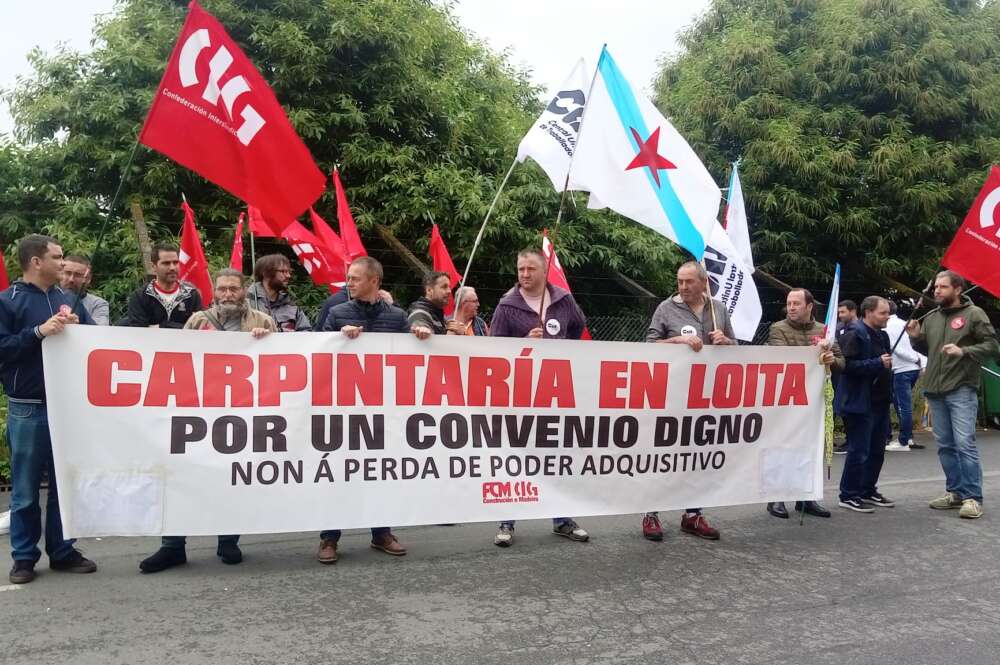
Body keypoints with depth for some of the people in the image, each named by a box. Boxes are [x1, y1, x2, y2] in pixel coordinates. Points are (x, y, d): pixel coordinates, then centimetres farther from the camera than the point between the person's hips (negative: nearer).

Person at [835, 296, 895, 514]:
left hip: (880, 402, 9)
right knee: (859, 451, -5)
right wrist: (878, 363, -24)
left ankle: (868, 491, 26)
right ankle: (848, 496, 5)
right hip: (860, 403, -9)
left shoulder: (882, 335, 16)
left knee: (877, 450, 14)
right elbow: (848, 365, -24)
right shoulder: (854, 334, -13)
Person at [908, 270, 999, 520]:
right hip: (935, 391, 6)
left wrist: (964, 352, -21)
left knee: (965, 444, -8)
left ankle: (973, 497, -1)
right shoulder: (931, 318, 14)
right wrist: (916, 338, 4)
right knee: (945, 445, 11)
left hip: (961, 391, -6)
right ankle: (955, 491, 21)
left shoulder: (973, 314, -3)